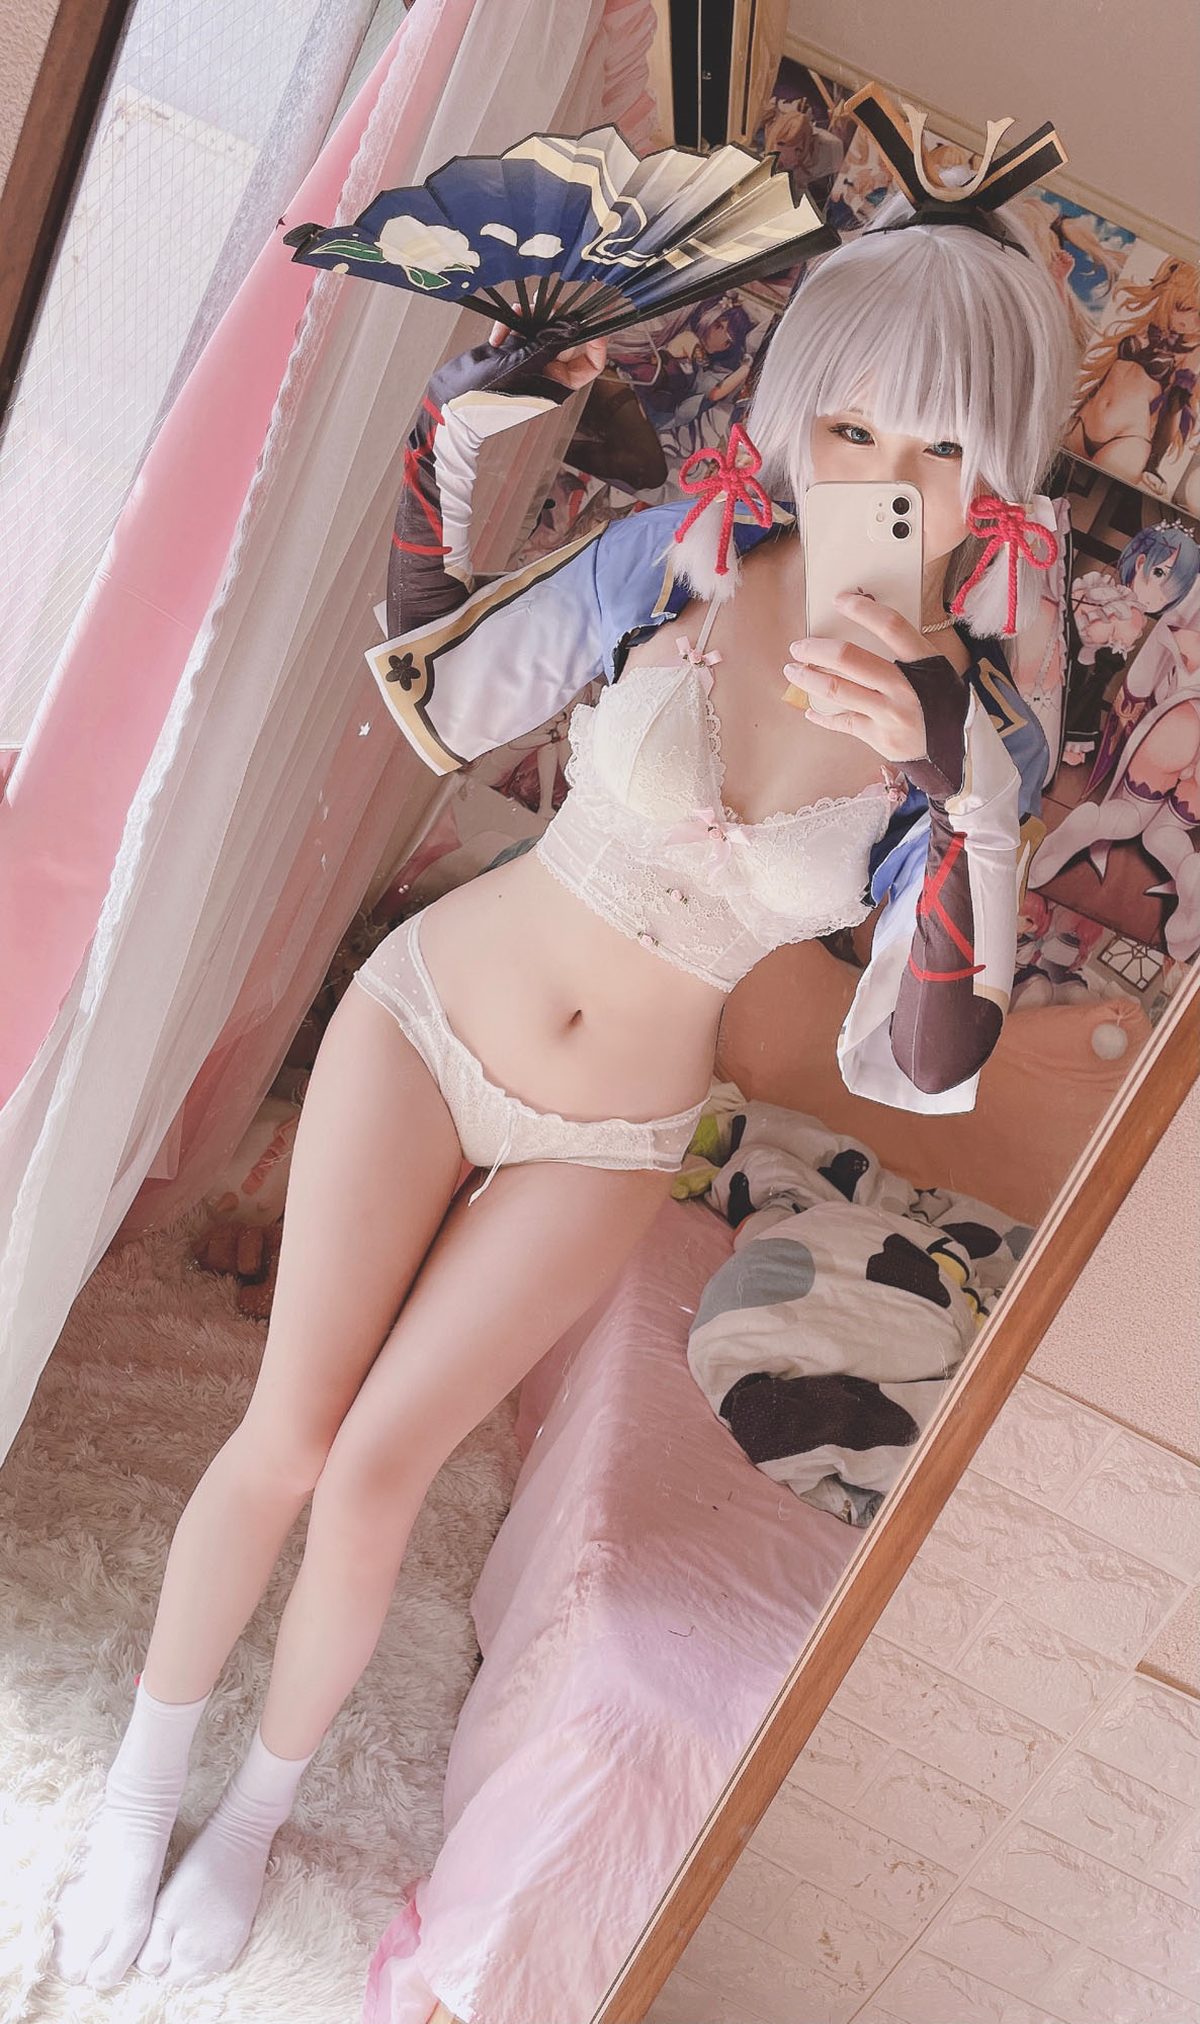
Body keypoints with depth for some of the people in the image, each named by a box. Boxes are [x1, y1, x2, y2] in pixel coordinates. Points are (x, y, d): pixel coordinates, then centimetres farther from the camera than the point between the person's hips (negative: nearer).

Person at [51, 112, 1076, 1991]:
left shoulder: (977, 728, -12)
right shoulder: (683, 558, -13)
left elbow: (928, 1072, -18)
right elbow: (437, 707, -2)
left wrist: (957, 792, -30)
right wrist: (449, 435, -12)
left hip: (608, 1142, 0)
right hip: (428, 1017, 0)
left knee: (373, 1478, 2)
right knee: (283, 1443, 2)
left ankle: (257, 1803, 34)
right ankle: (137, 1787, 32)